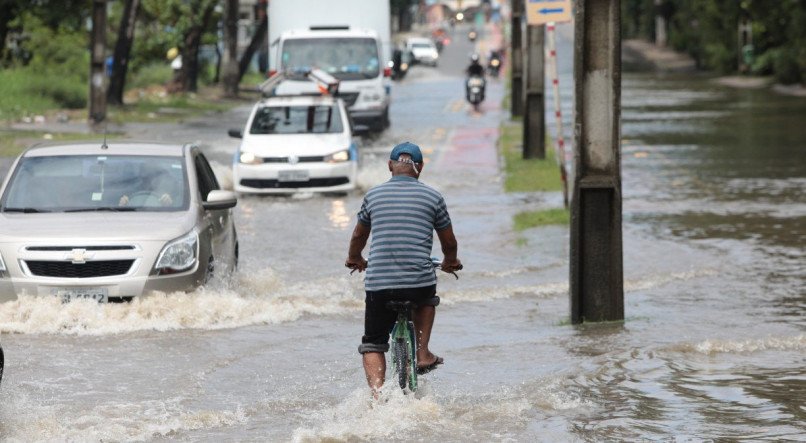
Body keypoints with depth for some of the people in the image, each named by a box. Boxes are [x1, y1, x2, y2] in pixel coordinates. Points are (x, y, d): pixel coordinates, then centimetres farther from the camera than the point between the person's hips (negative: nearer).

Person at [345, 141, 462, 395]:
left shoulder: (374, 195, 9)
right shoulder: (433, 197, 5)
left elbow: (359, 236, 24)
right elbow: (449, 242, 16)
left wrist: (354, 259, 45)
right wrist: (450, 261, 38)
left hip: (378, 284, 0)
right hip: (419, 283, 0)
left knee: (372, 345, 13)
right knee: (427, 300, 35)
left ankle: (377, 395, -7)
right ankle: (423, 354, 23)